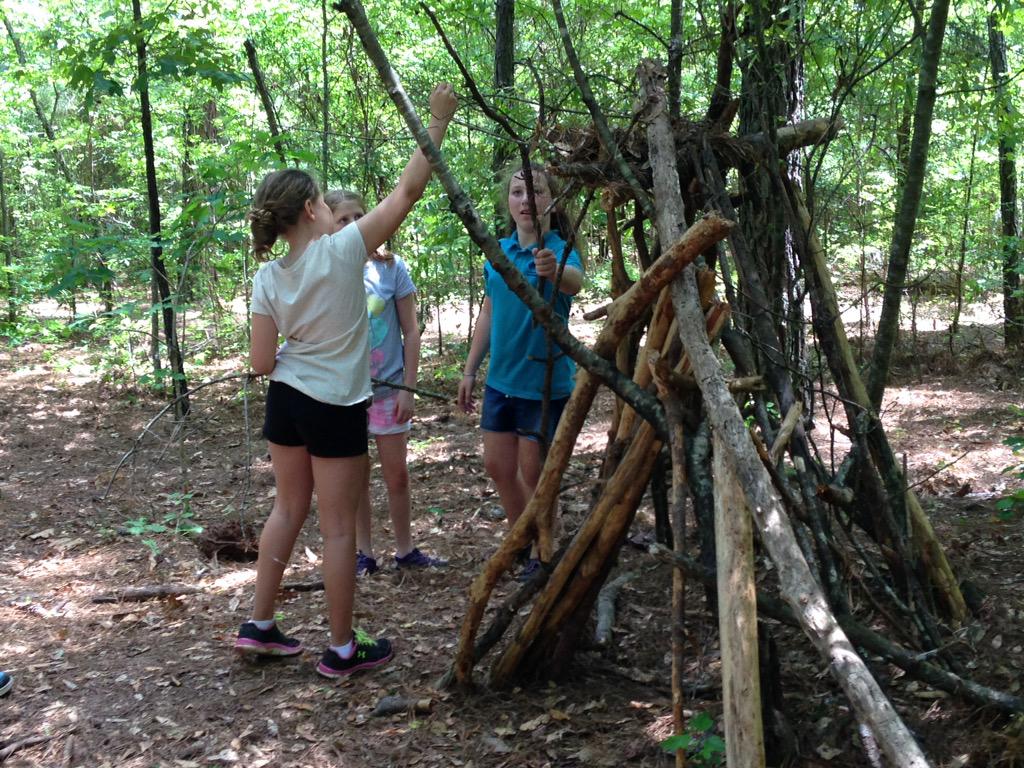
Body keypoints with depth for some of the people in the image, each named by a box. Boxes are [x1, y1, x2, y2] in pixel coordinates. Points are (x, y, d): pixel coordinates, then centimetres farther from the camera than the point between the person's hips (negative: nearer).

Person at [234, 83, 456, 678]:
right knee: (338, 526, 3)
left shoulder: (269, 278, -2)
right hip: (336, 410, -5)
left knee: (289, 509, 19)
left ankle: (260, 626, 28)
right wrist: (438, 121, -5)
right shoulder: (342, 251, -15)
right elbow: (409, 191, -11)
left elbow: (261, 362, -3)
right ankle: (343, 649, 13)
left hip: (286, 402, 6)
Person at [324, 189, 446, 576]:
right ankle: (364, 553, 23)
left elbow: (411, 331, -2)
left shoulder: (390, 267, -5)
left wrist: (408, 388, -5)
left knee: (397, 474, 9)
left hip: (387, 388, 0)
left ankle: (405, 549, 24)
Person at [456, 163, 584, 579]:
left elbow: (574, 280, -40)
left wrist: (554, 271, -63)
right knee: (498, 466, 14)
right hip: (501, 377, 6)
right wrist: (470, 370, 13)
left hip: (544, 379, -6)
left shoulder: (559, 249, -15)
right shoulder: (499, 250, 3)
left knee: (534, 472, 3)